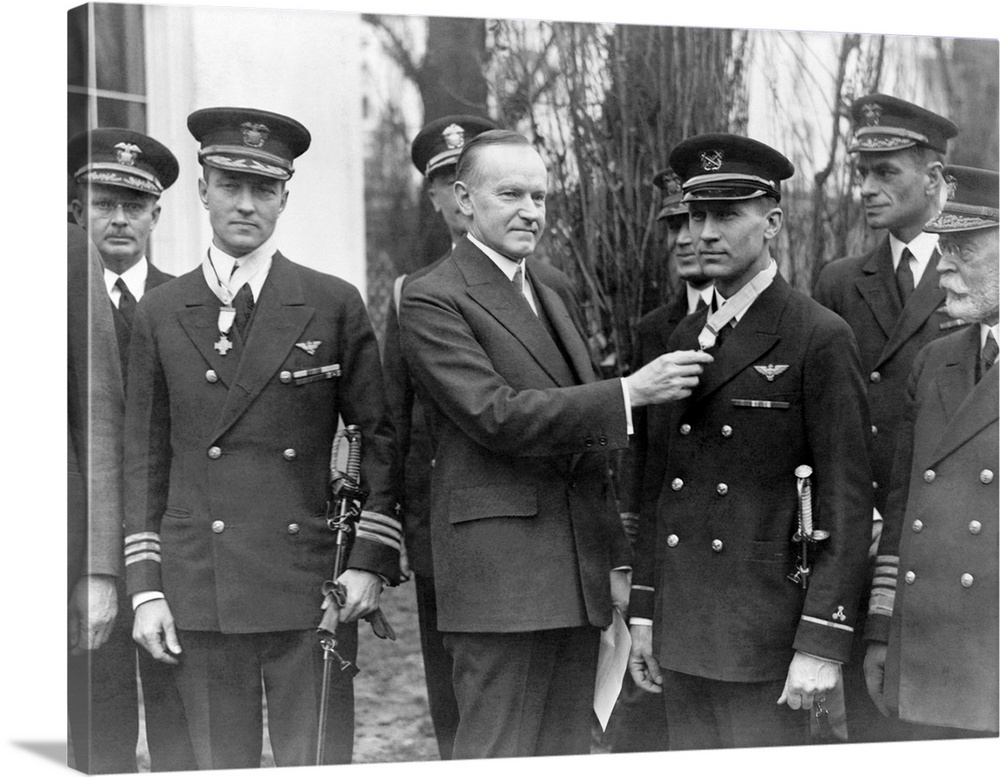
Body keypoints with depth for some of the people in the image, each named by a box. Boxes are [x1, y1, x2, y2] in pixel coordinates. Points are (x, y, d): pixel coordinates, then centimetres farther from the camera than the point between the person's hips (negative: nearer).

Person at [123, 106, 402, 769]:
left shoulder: (334, 305, 4)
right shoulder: (161, 313, 9)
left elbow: (381, 437, 6)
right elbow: (145, 457, 9)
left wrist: (371, 561, -4)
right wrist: (146, 588, 3)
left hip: (312, 590, -1)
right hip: (198, 595, 1)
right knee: (221, 767, 6)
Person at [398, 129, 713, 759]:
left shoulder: (553, 286, 17)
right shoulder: (433, 301, -8)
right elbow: (495, 415, -20)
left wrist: (614, 556, 17)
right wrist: (630, 392, -22)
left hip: (579, 571, 8)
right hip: (499, 575, -8)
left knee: (568, 750, 11)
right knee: (499, 753, -5)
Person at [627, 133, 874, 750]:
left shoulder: (821, 339, -7)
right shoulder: (684, 338, 14)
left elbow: (848, 502, -11)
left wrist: (822, 643, -15)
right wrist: (643, 612, 14)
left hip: (765, 638, -6)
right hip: (683, 638, 6)